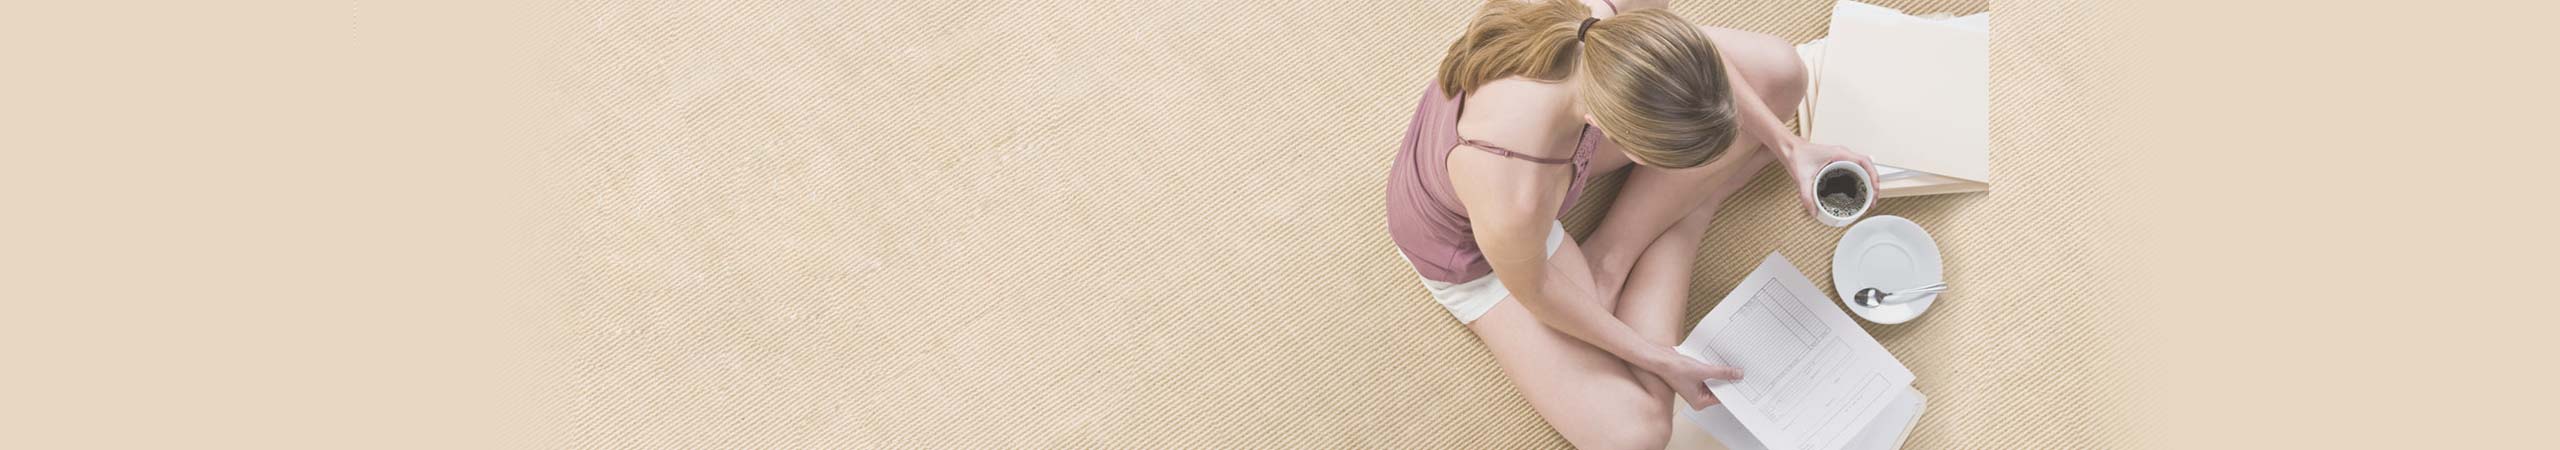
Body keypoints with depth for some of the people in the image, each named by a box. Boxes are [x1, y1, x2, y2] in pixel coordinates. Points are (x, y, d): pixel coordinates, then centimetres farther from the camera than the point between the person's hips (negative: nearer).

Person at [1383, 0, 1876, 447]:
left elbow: (1683, 49, -8)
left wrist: (1788, 146, -11)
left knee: (1778, 73, -4)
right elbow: (1536, 292, -22)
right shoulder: (1514, 199, -46)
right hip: (1476, 253, -5)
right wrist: (1658, 360, -10)